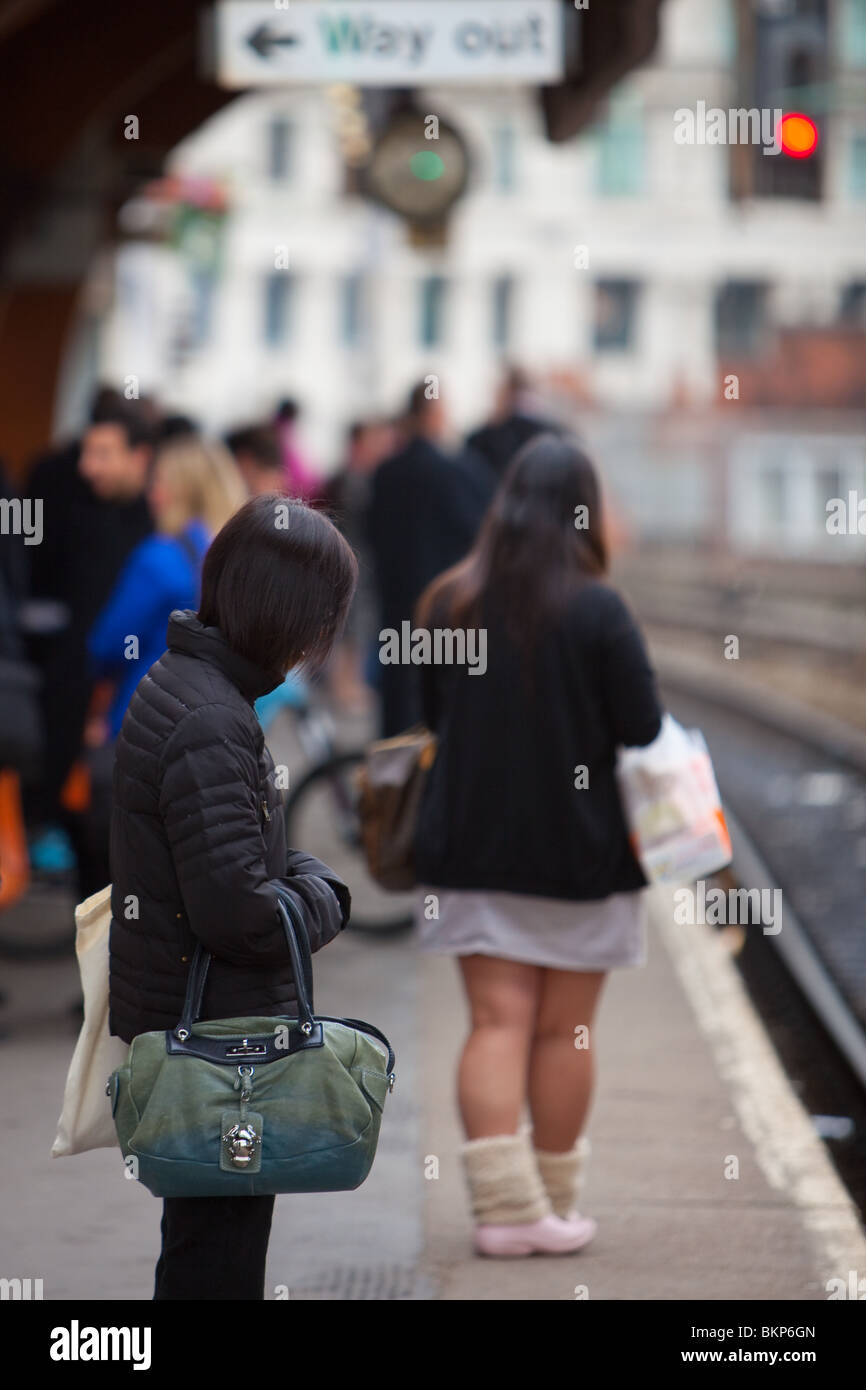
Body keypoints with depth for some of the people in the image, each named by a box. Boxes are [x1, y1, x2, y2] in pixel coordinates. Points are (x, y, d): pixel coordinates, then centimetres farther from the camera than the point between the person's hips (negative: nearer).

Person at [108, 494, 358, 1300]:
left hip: (176, 1018, 10)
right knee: (220, 1257, 0)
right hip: (215, 1029, -10)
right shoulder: (211, 725, -25)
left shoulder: (177, 681, 7)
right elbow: (238, 913, -28)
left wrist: (310, 880, 2)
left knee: (203, 1240, 22)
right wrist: (322, 905, -10)